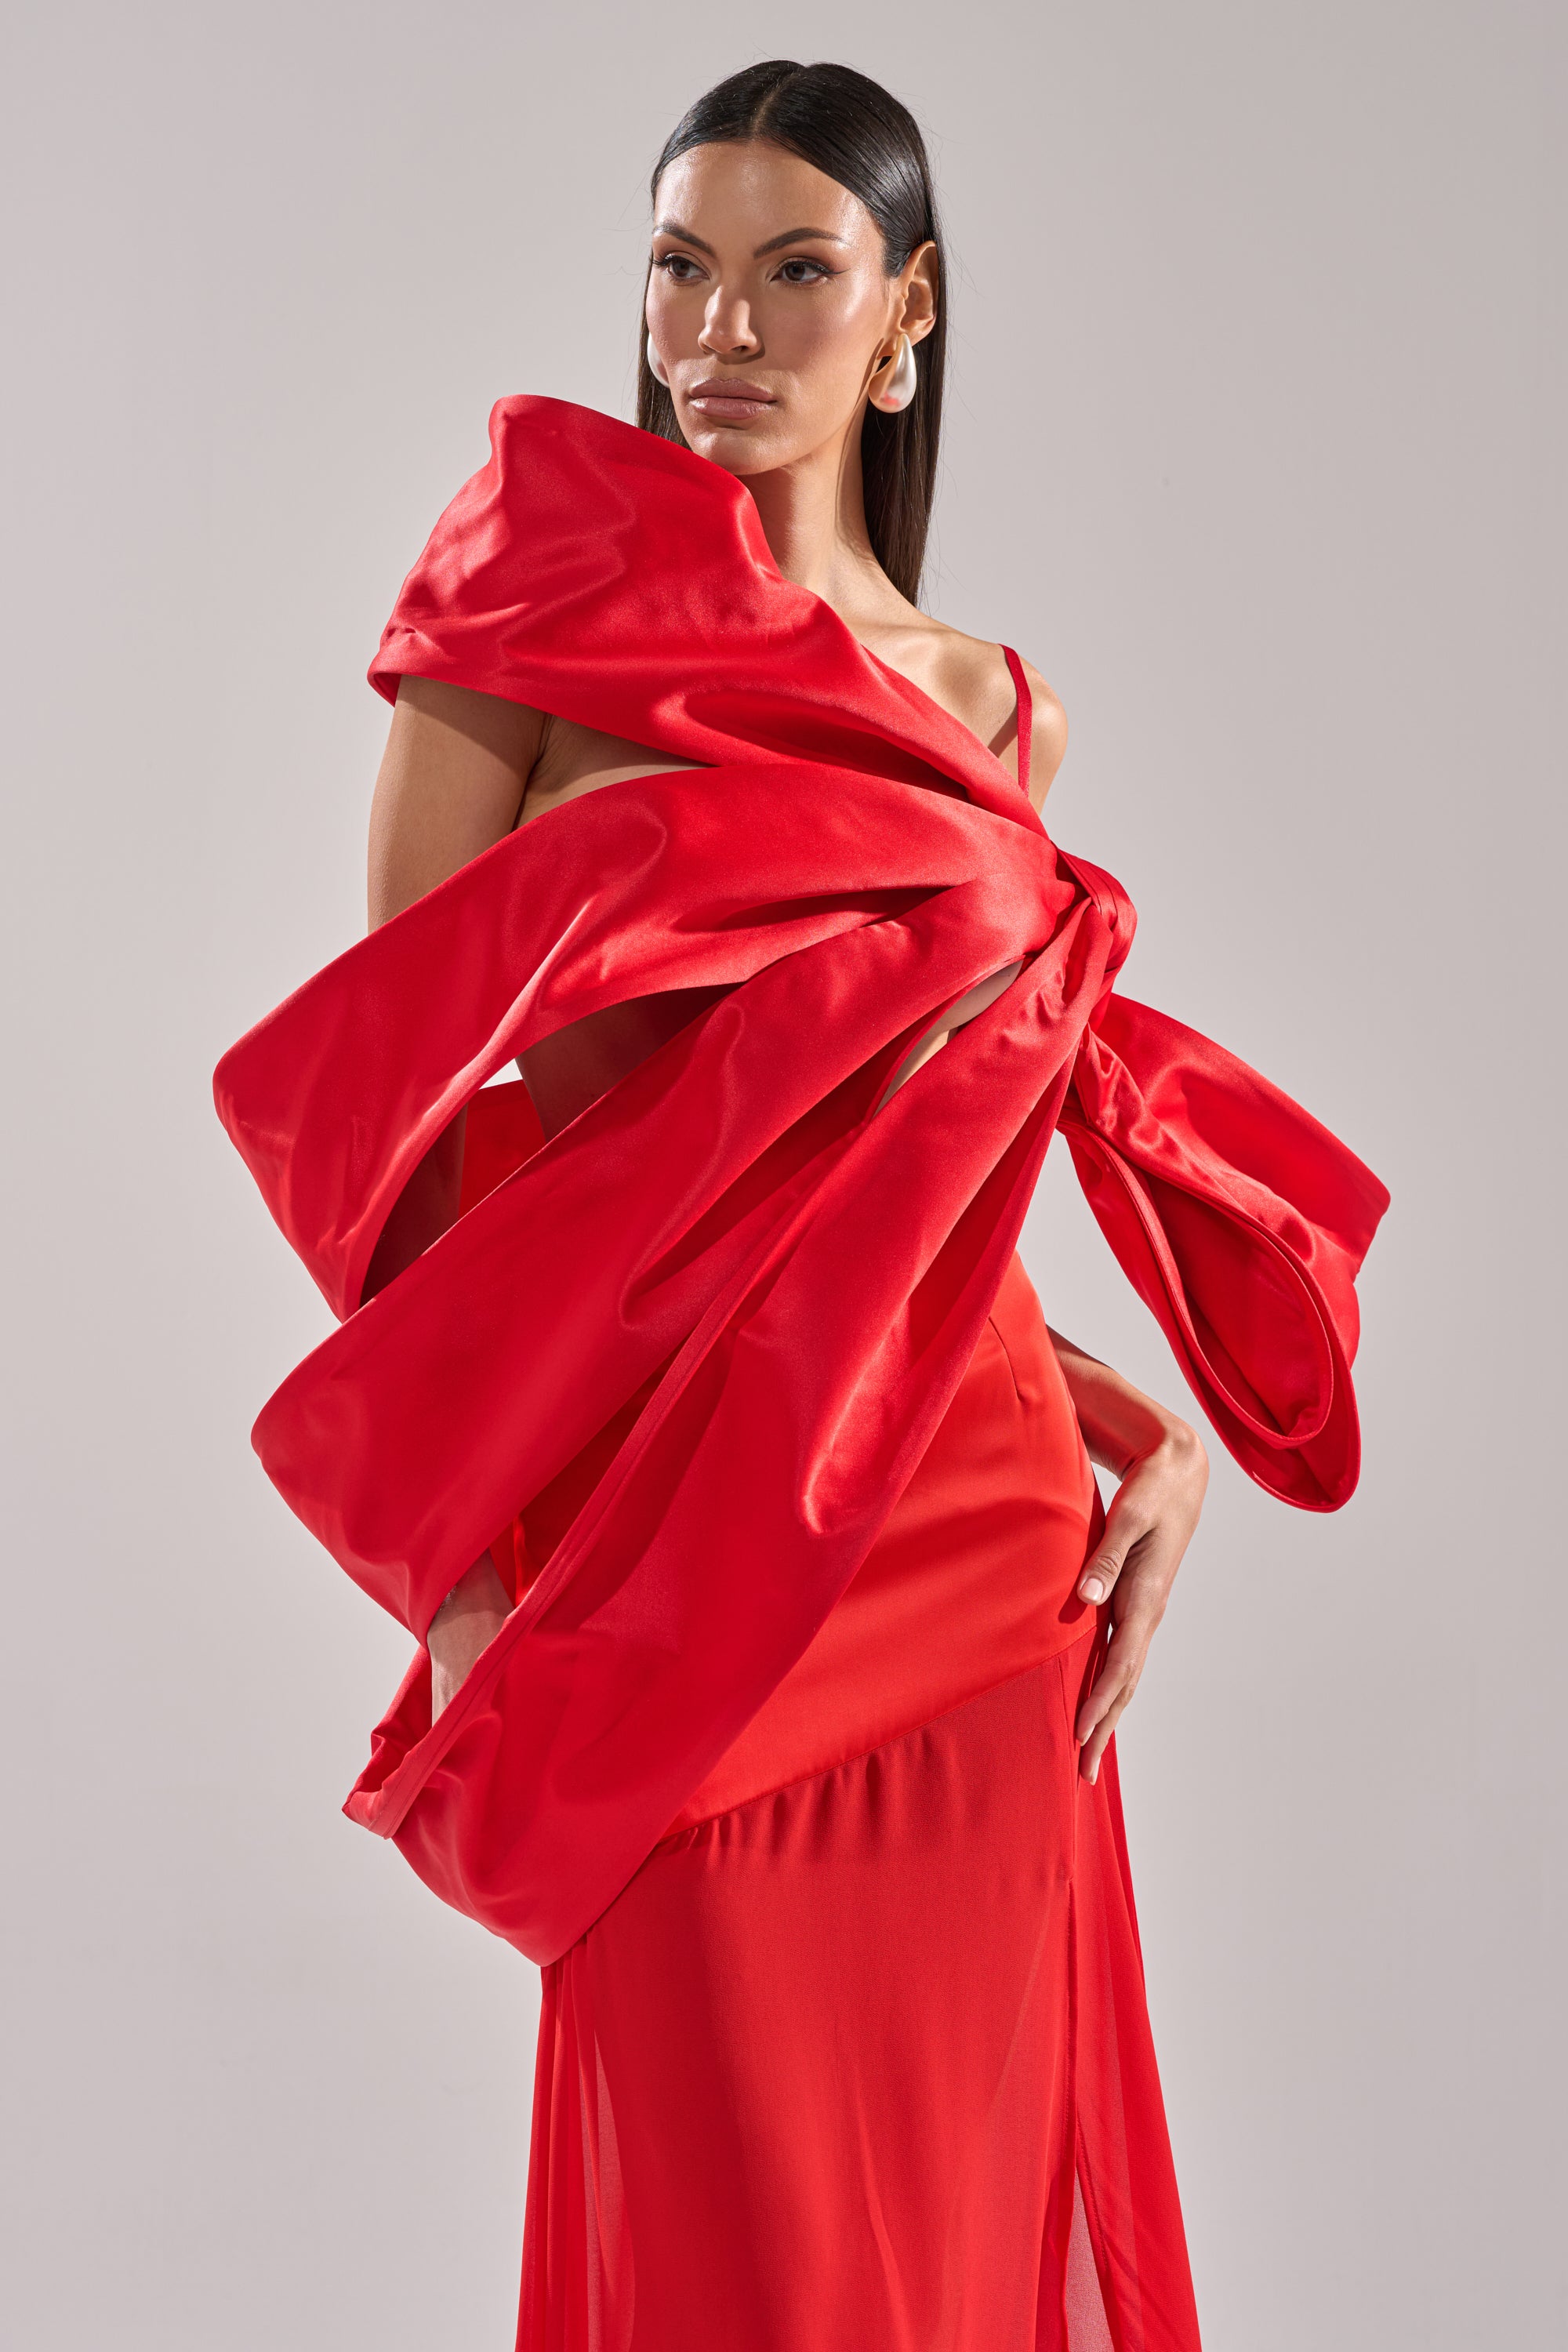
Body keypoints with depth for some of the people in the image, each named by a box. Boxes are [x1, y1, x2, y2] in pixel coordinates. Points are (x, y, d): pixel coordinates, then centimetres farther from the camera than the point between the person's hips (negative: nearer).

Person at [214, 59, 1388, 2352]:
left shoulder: (992, 716, 12)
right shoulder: (548, 592, 0)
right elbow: (381, 1078, -5)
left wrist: (1159, 1429, 1)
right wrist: (455, 1560, -12)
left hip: (975, 1535, 4)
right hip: (674, 1544, -3)